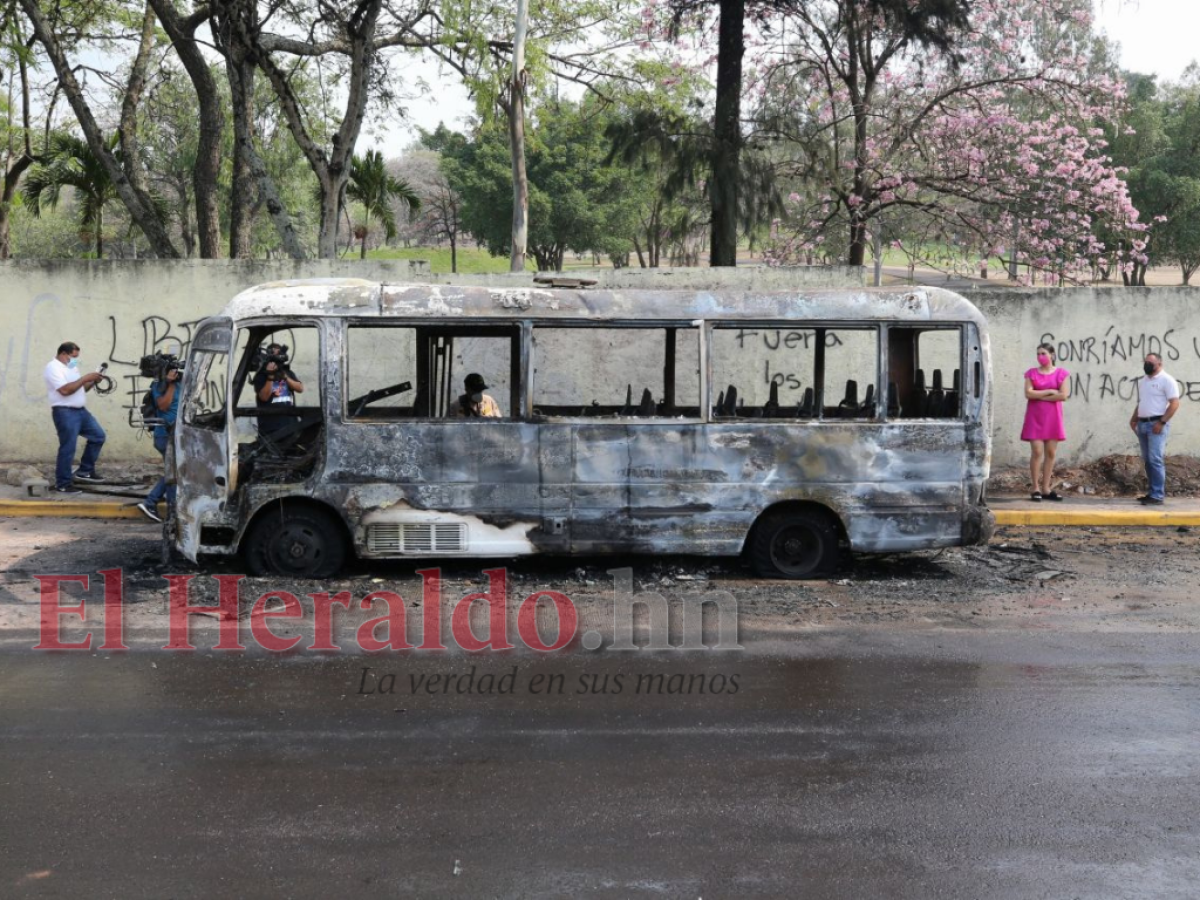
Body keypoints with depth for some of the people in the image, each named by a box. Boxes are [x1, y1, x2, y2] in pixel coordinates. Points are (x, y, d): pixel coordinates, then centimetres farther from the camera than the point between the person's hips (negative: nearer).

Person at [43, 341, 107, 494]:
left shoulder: (71, 367, 18)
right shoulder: (53, 368, -12)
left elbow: (80, 389, 20)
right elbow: (65, 390, -24)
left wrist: (92, 382, 3)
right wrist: (85, 378, -19)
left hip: (80, 410, 9)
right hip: (65, 413, -9)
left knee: (98, 435, 13)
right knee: (68, 448, -7)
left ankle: (85, 471, 22)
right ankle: (62, 484, 2)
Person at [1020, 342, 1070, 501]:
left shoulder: (1062, 374, 4)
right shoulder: (1032, 373, 5)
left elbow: (1064, 395, -8)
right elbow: (1028, 393, -7)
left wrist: (1039, 396, -8)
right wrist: (1049, 391, -10)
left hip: (1053, 417, 1)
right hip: (1035, 417, -1)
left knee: (1051, 452, 2)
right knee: (1037, 452, -8)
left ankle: (1046, 488, 7)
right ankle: (1036, 488, -4)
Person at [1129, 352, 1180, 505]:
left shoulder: (1166, 380, -7)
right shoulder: (1142, 382, 17)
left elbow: (1174, 403, -13)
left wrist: (1161, 422, -18)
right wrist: (1133, 419, 13)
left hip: (1157, 424, -8)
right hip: (1142, 424, 8)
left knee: (1155, 459, -13)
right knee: (1147, 460, 8)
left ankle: (1158, 495, -13)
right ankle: (1152, 492, 13)